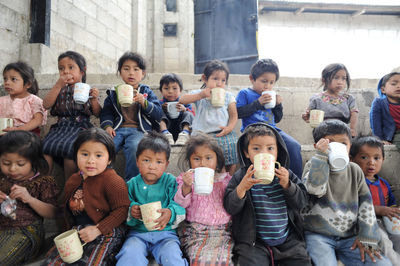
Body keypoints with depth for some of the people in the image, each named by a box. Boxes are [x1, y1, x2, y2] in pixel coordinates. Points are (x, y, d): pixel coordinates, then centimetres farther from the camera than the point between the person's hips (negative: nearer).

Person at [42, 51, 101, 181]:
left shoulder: (88, 90, 11)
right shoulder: (60, 89, 16)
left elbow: (97, 114, 8)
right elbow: (46, 105, -1)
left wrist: (94, 99, -10)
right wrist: (58, 85, -6)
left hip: (81, 126, -3)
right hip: (60, 126, 3)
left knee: (69, 148, -31)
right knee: (45, 146, -23)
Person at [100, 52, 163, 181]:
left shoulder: (146, 92, 14)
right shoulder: (114, 93, 20)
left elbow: (159, 114, 4)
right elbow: (106, 112, 18)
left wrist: (144, 103, -12)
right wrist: (107, 126, -3)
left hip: (138, 130, -2)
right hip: (117, 129, 2)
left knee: (134, 147, -35)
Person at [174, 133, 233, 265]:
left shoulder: (225, 180, 9)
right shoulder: (186, 179, 6)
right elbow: (180, 204, -4)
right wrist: (186, 187, -20)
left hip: (222, 232, 2)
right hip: (196, 232, -1)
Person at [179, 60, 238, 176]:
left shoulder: (228, 96, 12)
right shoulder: (199, 94, 10)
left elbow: (234, 115, 9)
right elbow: (182, 100, -5)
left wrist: (229, 128, -10)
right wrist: (201, 95, -13)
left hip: (222, 133, 1)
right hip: (203, 134, -1)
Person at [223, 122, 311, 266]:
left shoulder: (285, 174, 3)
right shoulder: (240, 176, -4)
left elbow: (301, 202, 1)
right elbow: (230, 208, -9)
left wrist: (287, 185, -15)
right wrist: (242, 188, -26)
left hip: (288, 240, 3)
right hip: (253, 243, -2)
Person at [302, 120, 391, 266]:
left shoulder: (355, 170, 9)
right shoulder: (313, 166, -1)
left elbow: (366, 204, 8)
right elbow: (315, 189, -21)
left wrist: (366, 239, 1)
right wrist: (321, 155, -22)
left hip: (349, 236, 4)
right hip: (317, 235, -4)